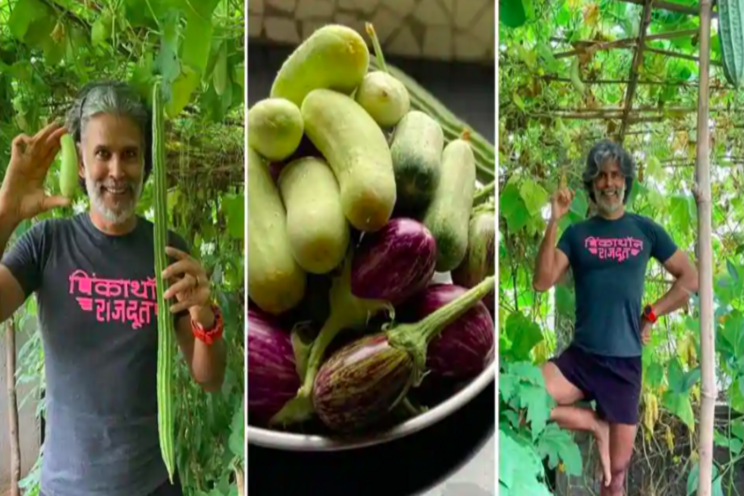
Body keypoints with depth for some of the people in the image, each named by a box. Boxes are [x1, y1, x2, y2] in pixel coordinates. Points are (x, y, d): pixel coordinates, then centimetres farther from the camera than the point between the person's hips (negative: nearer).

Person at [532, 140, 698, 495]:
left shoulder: (646, 229, 4)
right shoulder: (577, 233, 4)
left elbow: (690, 279, 10)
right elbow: (542, 282, -10)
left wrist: (650, 315, 1)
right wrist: (554, 221, -15)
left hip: (625, 363, 0)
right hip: (580, 357, 0)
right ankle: (596, 425, -1)